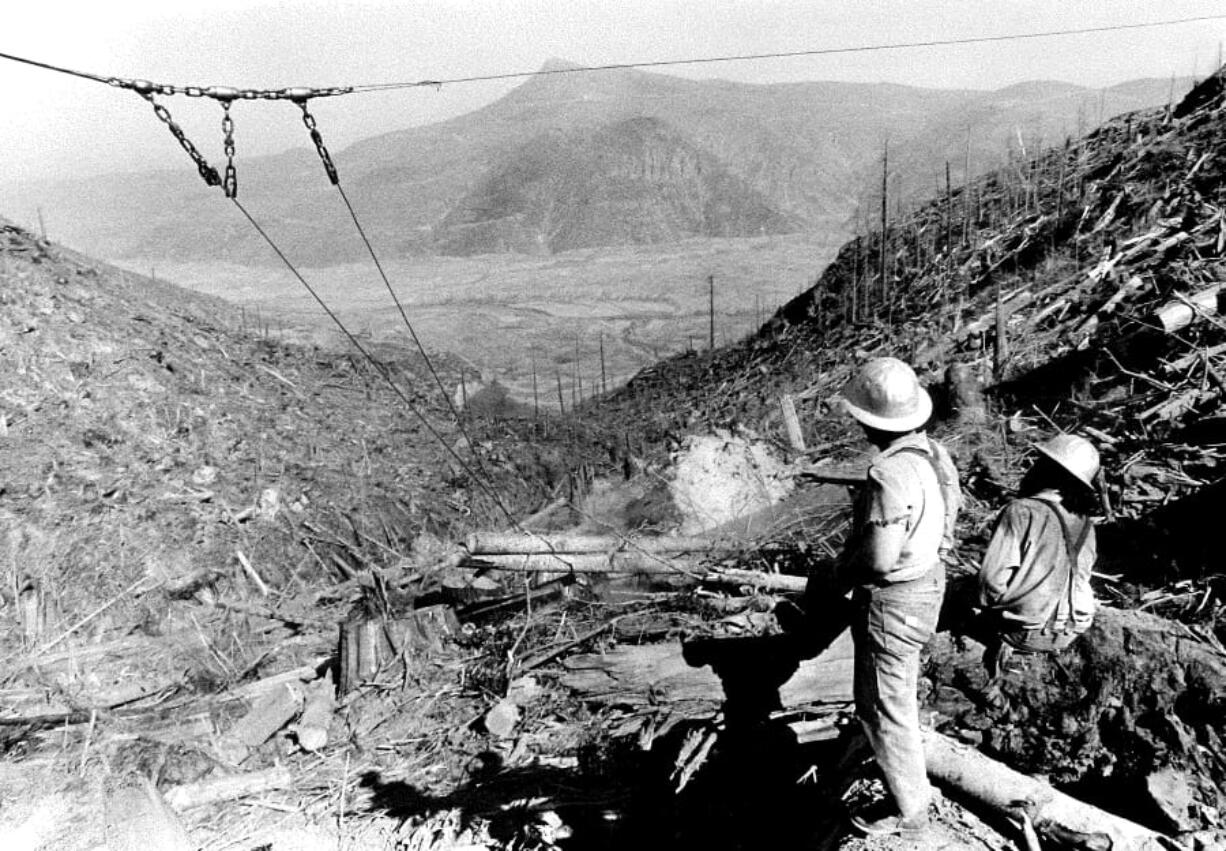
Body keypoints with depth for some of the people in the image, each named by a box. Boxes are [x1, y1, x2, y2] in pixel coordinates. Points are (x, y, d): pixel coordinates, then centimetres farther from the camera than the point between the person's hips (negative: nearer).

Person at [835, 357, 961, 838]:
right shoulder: (932, 451, -4)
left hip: (892, 599, -10)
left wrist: (842, 572, -9)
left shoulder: (890, 475, -32)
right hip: (929, 578, 10)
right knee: (901, 687, 33)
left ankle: (908, 811, 25)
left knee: (885, 707, 8)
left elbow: (879, 559, -30)